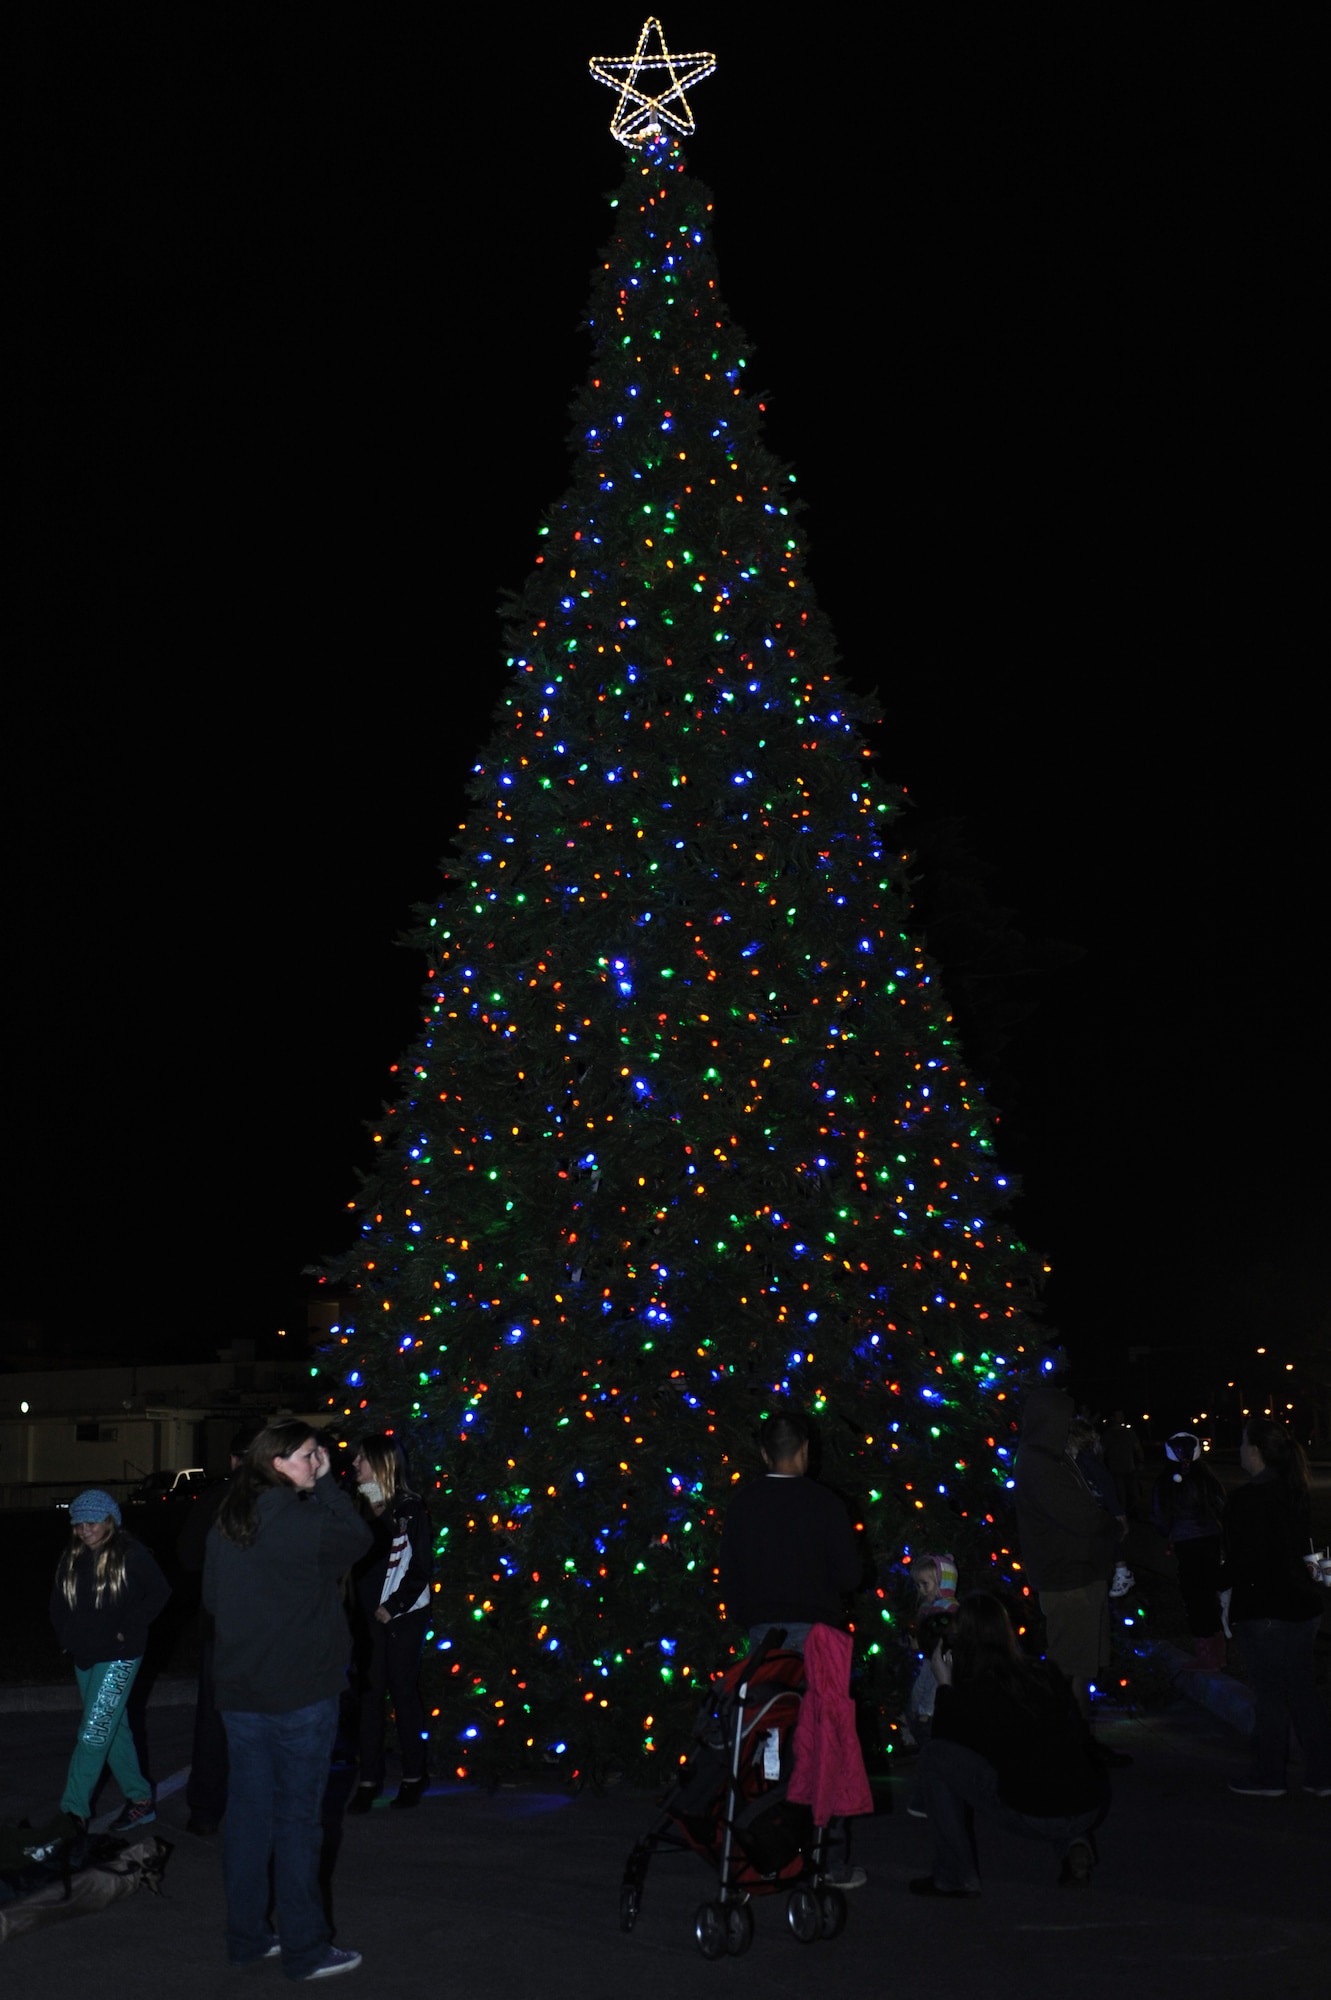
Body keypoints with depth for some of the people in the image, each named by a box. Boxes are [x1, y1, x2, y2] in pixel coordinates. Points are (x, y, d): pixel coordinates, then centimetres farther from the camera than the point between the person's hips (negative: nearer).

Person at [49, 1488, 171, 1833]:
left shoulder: (131, 1554, -13)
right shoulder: (73, 1557, 4)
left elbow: (159, 1592, -12)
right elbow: (59, 1600, 16)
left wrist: (128, 1629, -12)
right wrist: (65, 1635, 6)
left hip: (118, 1656, -7)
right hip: (84, 1656, 7)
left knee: (94, 1733, -9)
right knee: (114, 1730, 13)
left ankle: (73, 1811, -4)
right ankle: (140, 1800, 24)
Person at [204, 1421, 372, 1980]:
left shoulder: (227, 1521, 5)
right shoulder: (297, 1519, -18)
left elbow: (212, 1595, 15)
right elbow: (357, 1540, -3)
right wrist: (326, 1483, 0)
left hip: (238, 1691, 7)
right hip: (300, 1691, -7)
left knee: (248, 1809, 13)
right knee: (297, 1817, 1)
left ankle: (246, 1935, 23)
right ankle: (305, 1949, 8)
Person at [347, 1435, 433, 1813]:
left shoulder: (408, 1509, -8)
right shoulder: (360, 1506, 6)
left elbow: (421, 1565, -8)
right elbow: (355, 1560, 8)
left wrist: (393, 1606, -12)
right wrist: (353, 1605, -4)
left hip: (403, 1614, -4)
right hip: (367, 1613, 4)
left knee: (403, 1691, 3)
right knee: (369, 1693, 5)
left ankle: (413, 1775, 15)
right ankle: (369, 1779, 11)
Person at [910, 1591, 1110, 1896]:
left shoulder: (971, 1692, -6)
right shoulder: (1046, 1674, 7)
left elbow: (944, 1743, 13)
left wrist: (944, 1685, 19)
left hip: (1034, 1818, -5)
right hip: (1091, 1809, 5)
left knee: (933, 1756, 6)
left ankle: (955, 1876, 9)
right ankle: (1074, 1844, 14)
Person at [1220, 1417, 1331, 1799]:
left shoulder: (1249, 1500, -20)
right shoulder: (1294, 1492, 6)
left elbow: (1245, 1561, -19)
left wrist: (1222, 1584, -3)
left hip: (1264, 1610, -8)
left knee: (1270, 1694, 4)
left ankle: (1268, 1776, 15)